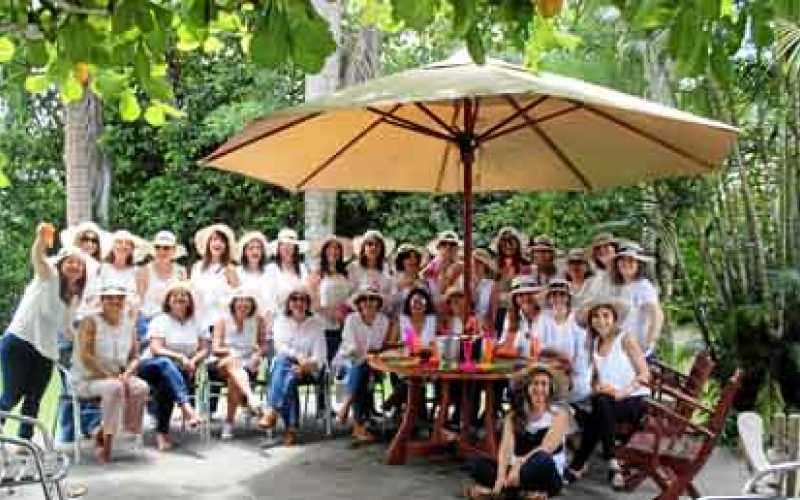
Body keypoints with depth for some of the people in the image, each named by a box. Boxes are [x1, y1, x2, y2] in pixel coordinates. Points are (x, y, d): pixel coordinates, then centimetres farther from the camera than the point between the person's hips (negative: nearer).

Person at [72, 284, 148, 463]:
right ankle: (106, 441, -22)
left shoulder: (129, 323, 9)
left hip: (118, 377, 5)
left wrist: (126, 374, -12)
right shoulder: (91, 322, -6)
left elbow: (135, 357, 8)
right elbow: (85, 356, -16)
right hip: (87, 379, -5)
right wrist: (108, 376, -21)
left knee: (141, 387, -23)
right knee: (114, 388, -35)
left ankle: (102, 433, -9)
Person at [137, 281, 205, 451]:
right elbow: (156, 349, -10)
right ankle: (186, 407, -55)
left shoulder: (197, 322, 12)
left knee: (165, 384, -35)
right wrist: (180, 357, -22)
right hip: (151, 366, -2)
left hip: (181, 371, 2)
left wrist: (193, 360, -11)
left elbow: (204, 349, 10)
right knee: (166, 364, -39)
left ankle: (162, 433, -31)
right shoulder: (160, 321, 2)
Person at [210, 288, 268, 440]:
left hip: (248, 366, 1)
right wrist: (230, 351, -23)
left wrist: (257, 354, -16)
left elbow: (264, 346, 7)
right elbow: (215, 349, -3)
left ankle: (229, 422, -26)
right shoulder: (223, 320, 4)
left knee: (234, 378, -34)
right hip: (221, 365, -1)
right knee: (232, 362, -37)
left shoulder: (258, 321, 8)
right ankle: (251, 398, -56)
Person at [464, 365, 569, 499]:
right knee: (474, 464, -15)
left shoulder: (559, 414, -3)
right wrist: (501, 477, -28)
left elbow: (545, 449, -19)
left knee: (542, 459, -36)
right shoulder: (513, 416, 6)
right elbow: (505, 448, -9)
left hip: (548, 476, -4)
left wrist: (520, 464, -35)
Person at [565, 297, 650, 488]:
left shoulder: (626, 339, -4)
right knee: (600, 402, -32)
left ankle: (578, 465, -24)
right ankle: (611, 463, -27)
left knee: (601, 404, -33)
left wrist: (622, 392, -21)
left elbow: (644, 375, -8)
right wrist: (597, 387, -6)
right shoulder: (594, 344, 13)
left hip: (635, 400, -4)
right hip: (607, 401, 4)